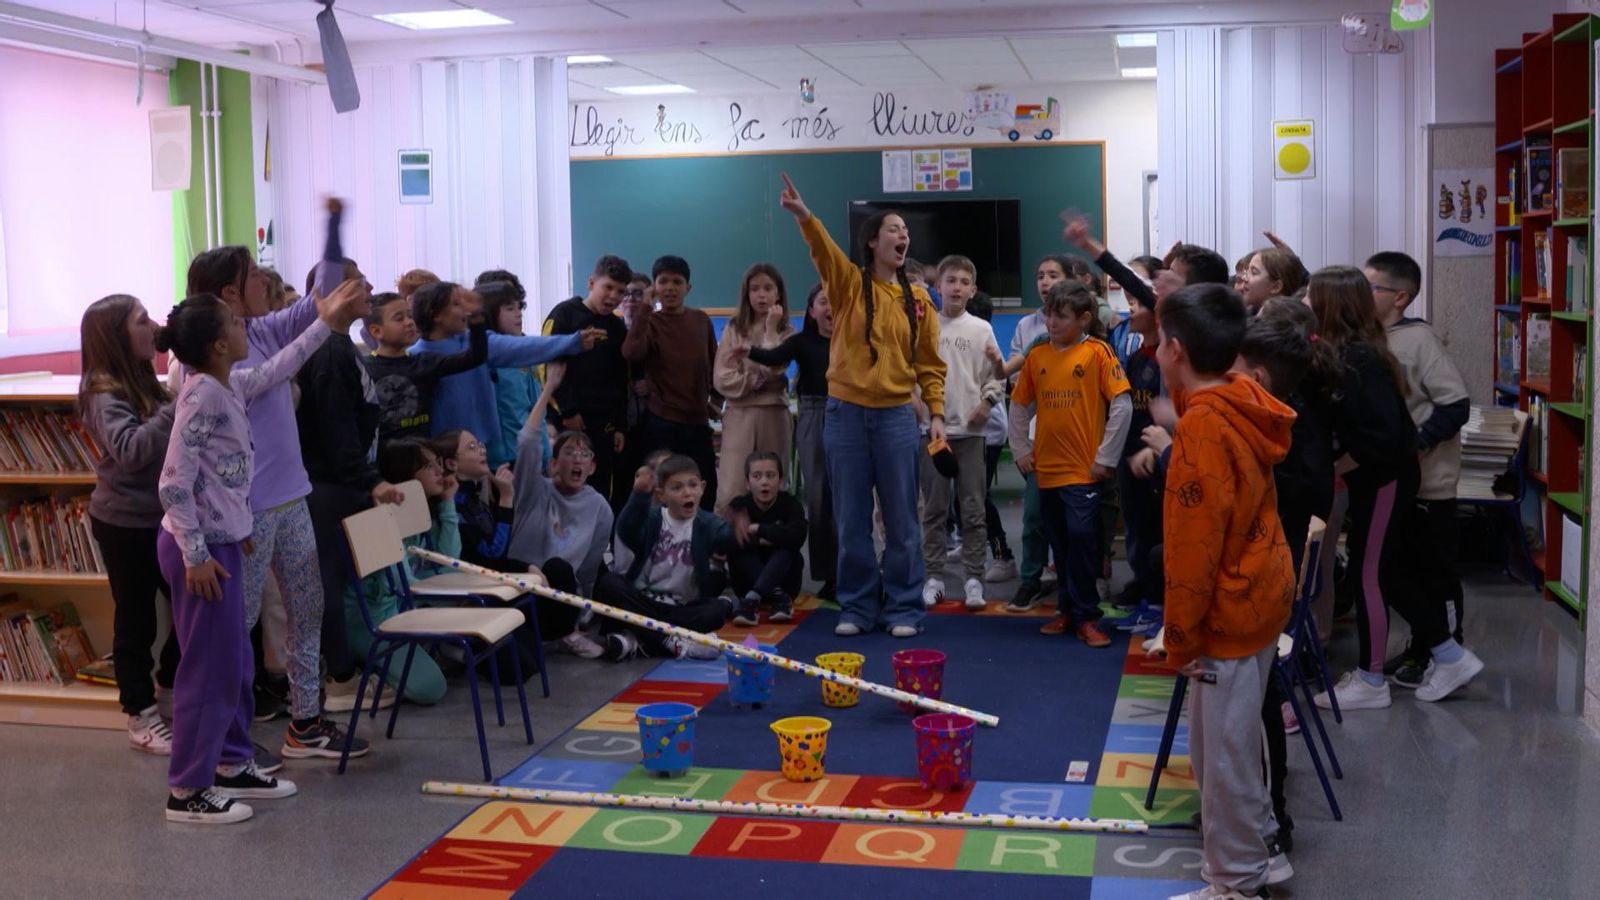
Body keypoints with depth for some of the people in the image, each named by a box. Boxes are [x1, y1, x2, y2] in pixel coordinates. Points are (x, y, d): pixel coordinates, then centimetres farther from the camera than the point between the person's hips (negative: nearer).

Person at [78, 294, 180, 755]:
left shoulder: (143, 382, 10)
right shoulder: (104, 395, -17)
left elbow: (169, 441, 13)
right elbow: (131, 450, -32)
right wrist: (180, 406, -37)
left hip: (161, 517, 8)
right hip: (125, 524, -8)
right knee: (136, 620, 2)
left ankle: (170, 684, 33)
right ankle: (141, 717, 14)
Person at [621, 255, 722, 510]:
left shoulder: (701, 321, 7)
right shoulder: (651, 322, -3)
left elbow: (714, 363, 21)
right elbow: (631, 352, -25)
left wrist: (716, 399, 12)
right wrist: (645, 307, -20)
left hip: (698, 423, 4)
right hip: (662, 425, -4)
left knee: (707, 493, 8)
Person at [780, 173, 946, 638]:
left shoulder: (917, 299, 7)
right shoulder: (850, 283, 0)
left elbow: (930, 363, 9)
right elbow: (825, 251, -21)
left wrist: (936, 414, -1)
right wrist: (804, 216, -40)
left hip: (897, 417, 1)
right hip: (846, 414, -1)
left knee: (901, 519, 5)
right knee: (852, 519, 6)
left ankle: (903, 609, 15)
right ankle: (858, 607, 17)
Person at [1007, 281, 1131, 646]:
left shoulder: (1097, 352, -7)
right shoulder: (1037, 355, 6)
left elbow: (1122, 405, -9)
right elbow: (1019, 405, 16)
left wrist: (1106, 457, -9)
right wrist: (1021, 450, 10)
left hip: (1083, 469, -5)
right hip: (1047, 467, 5)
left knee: (1081, 538, -9)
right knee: (1060, 545, 12)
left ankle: (1085, 616, 2)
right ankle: (1069, 609, 24)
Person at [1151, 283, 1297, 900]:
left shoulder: (1202, 428, -23)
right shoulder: (1242, 402, 2)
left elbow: (1194, 548, -21)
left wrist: (1181, 636, -14)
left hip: (1229, 610, -9)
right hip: (1259, 593, 9)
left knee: (1223, 749, 4)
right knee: (1230, 738, 21)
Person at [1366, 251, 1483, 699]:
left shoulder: (1418, 339, -17)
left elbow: (1456, 406, -19)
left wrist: (1413, 443, -22)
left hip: (1427, 481, -7)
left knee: (1433, 571, 3)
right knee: (1404, 569, 16)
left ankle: (1448, 657, 15)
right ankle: (1423, 653, 29)